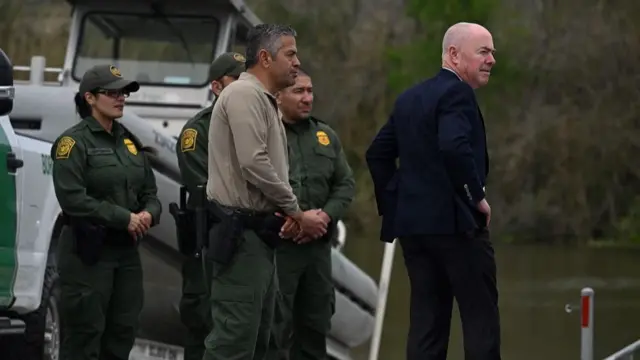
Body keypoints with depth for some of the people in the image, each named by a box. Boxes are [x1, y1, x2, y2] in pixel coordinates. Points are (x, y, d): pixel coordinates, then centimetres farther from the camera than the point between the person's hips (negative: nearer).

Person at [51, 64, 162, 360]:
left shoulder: (130, 142, 15)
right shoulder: (74, 142, -7)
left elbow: (149, 192, 17)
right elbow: (72, 198, -17)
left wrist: (149, 214, -7)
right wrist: (124, 218, -17)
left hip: (126, 249, 7)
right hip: (87, 251, -7)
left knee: (122, 334, 7)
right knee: (84, 335, -8)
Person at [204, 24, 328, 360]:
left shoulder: (264, 101, 20)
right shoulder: (244, 94, -12)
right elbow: (254, 164, -21)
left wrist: (290, 216, 5)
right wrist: (298, 214, -12)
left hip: (257, 231, 11)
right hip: (240, 232, -11)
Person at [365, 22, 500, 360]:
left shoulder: (409, 98, 17)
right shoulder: (456, 93, -10)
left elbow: (378, 153, 20)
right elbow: (455, 147, -26)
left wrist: (393, 203, 19)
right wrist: (477, 196, -15)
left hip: (412, 222, 8)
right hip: (455, 222, -8)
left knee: (426, 320, 7)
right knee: (481, 319, -4)